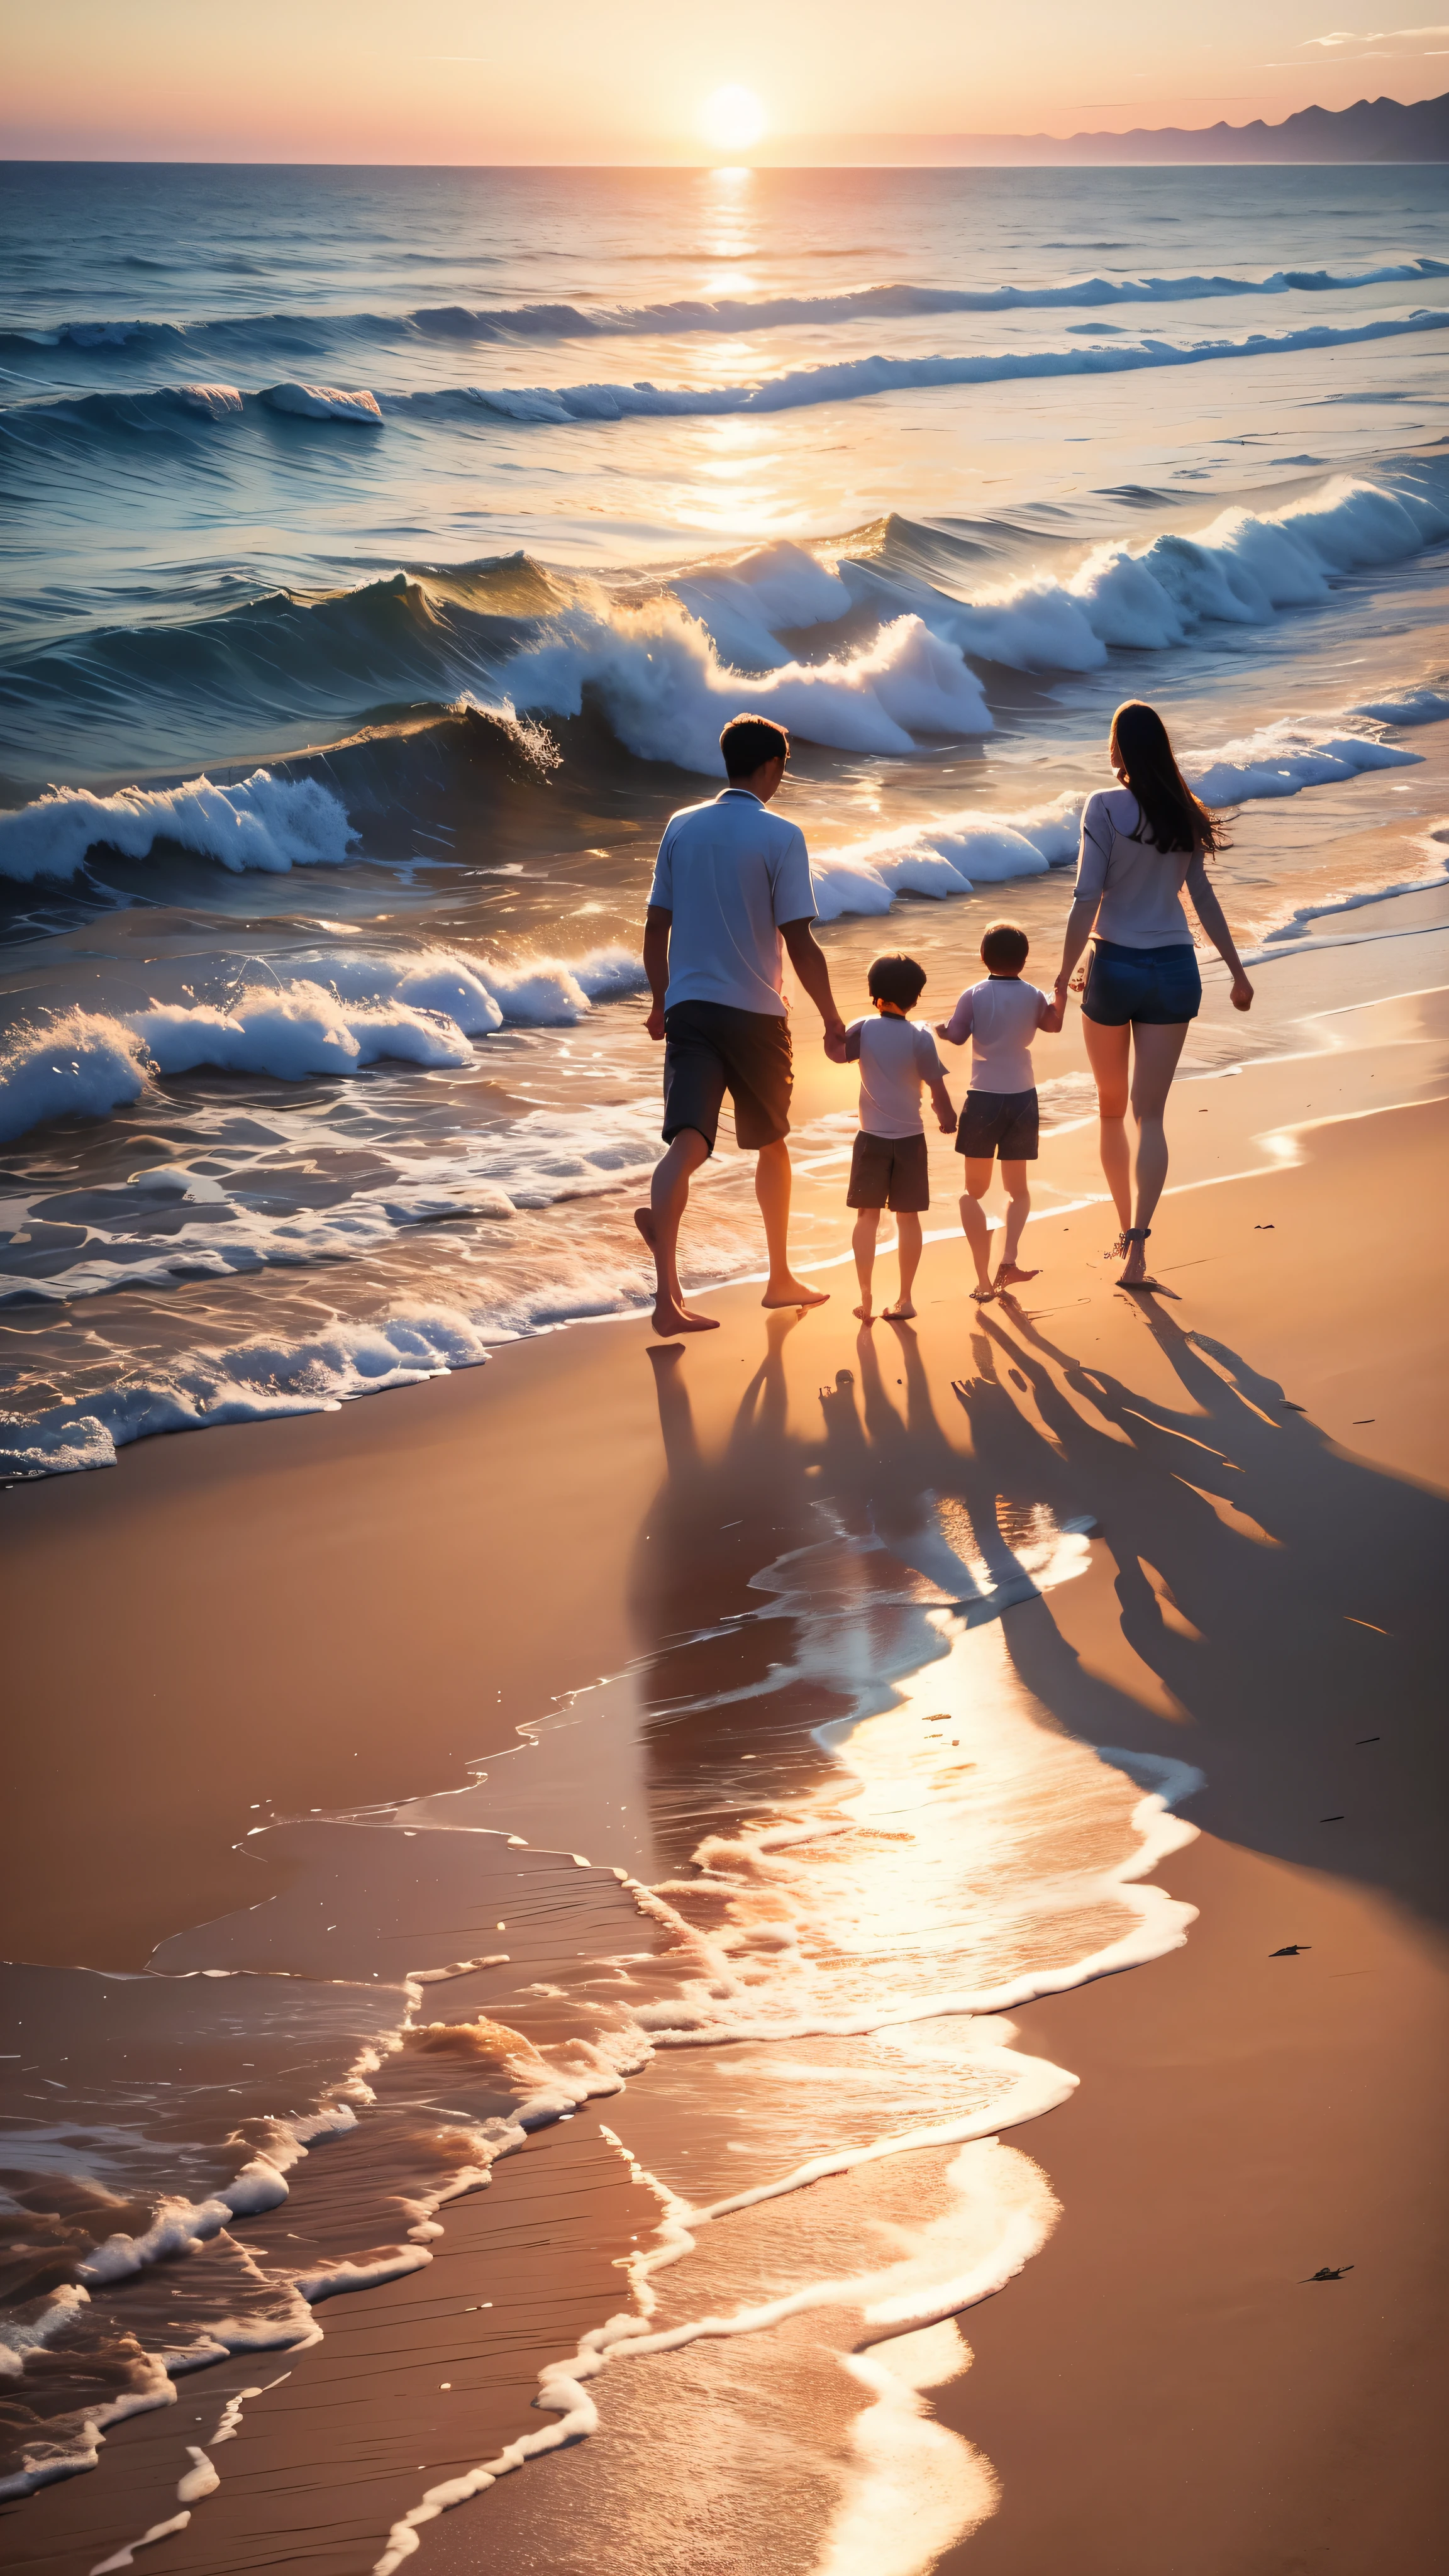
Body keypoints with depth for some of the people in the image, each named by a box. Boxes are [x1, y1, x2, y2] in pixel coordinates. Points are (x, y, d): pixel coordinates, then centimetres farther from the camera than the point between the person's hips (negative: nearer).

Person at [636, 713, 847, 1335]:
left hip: (689, 1005, 3)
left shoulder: (681, 827, 6)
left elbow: (656, 926, 9)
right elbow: (799, 943, -11)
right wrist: (833, 1022, -4)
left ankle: (667, 1292, -31)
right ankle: (780, 1279, 30)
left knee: (687, 1144, -9)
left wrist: (661, 1000, 21)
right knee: (771, 1143, 18)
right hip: (756, 1011, -3)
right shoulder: (780, 837, -8)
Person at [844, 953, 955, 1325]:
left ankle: (866, 1300, 0)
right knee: (908, 1217, 8)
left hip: (872, 1138, 0)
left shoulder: (863, 1030, -8)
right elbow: (937, 1086, -6)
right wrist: (947, 1118, 11)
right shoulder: (920, 1038, -8)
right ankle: (904, 1299, 10)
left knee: (867, 1217, 5)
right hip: (910, 1139, 0)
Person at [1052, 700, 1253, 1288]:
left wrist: (1063, 979, -11)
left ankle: (1126, 1232, 26)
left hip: (1115, 968, -3)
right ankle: (1137, 1241, -14)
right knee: (1150, 1114, 1)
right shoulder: (1182, 813, 3)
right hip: (1174, 971, 3)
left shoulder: (1107, 808, -10)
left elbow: (1087, 899, -14)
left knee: (1112, 1109, 17)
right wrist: (1237, 972, 19)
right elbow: (1204, 899, 10)